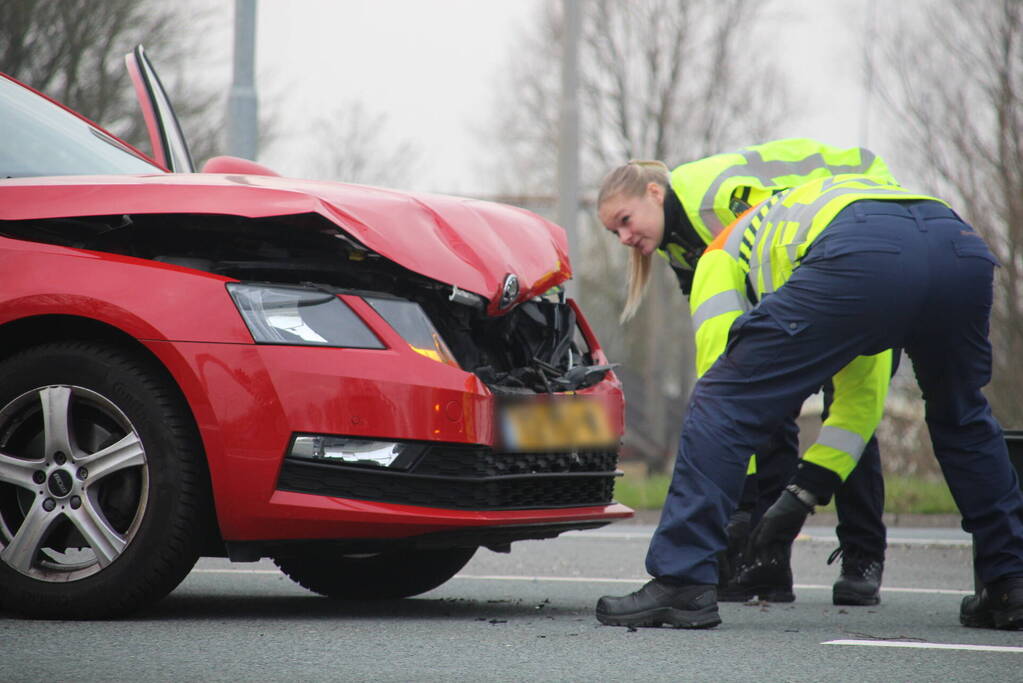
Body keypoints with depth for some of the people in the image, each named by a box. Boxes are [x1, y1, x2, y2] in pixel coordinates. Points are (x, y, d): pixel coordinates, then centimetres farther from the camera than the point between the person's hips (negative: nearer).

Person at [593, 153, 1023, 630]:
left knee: (720, 406, 5)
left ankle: (681, 583, -1)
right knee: (960, 420, 33)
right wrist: (806, 493, 40)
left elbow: (722, 377, 19)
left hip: (862, 260, -6)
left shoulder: (721, 255, 29)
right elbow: (863, 397, 44)